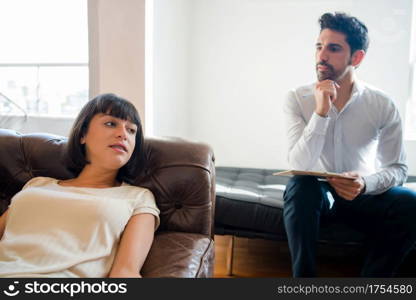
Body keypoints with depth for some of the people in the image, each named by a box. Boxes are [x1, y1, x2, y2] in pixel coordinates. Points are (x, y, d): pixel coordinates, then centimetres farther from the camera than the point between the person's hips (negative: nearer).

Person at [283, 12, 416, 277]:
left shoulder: (382, 105, -10)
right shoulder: (297, 98, -11)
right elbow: (299, 166, -21)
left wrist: (365, 184, -28)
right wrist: (321, 112, -30)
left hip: (363, 195, 1)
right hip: (316, 193, -1)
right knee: (299, 186, -34)